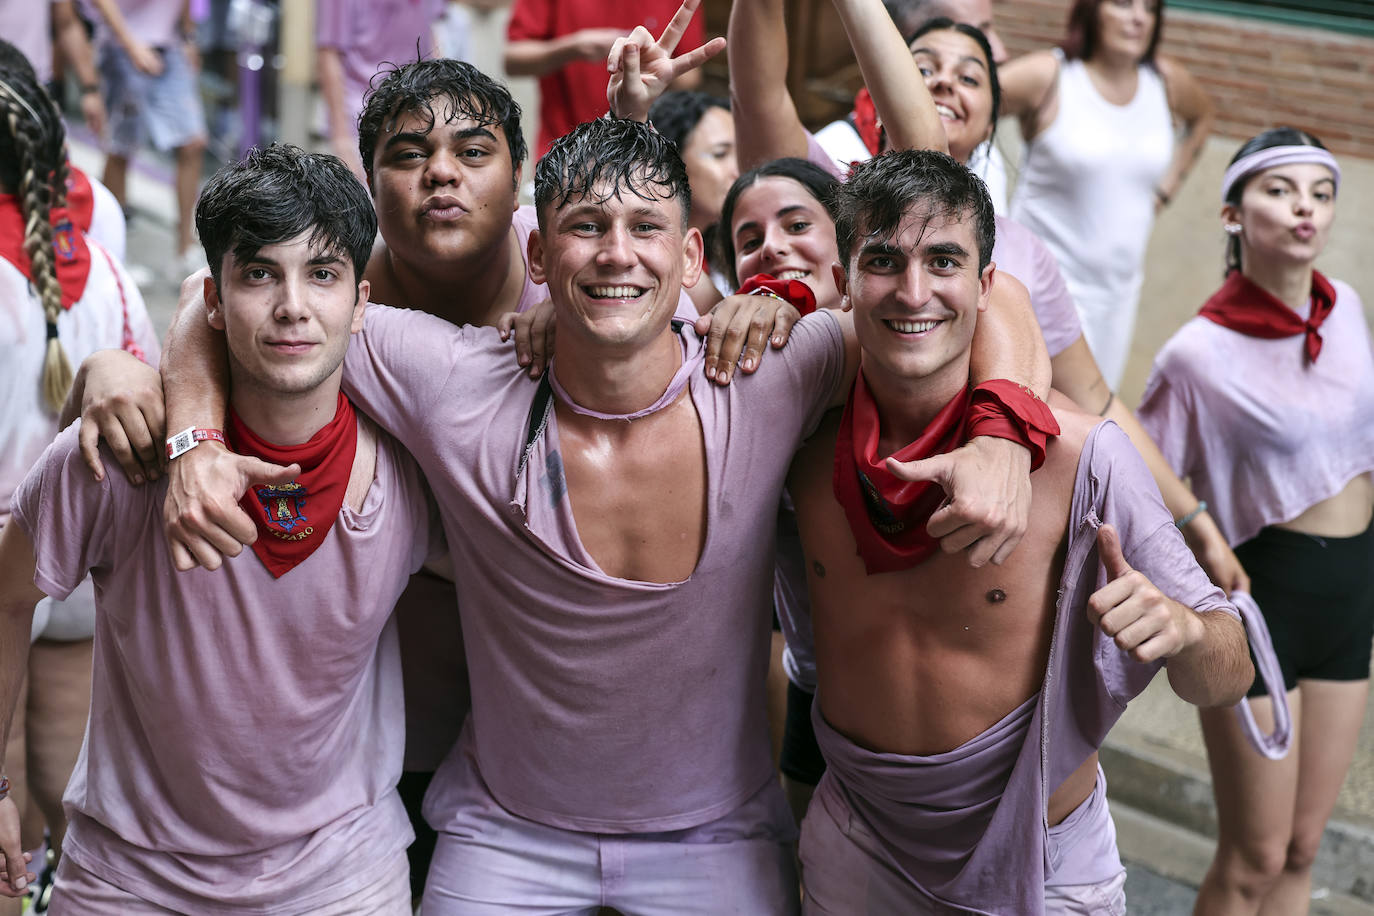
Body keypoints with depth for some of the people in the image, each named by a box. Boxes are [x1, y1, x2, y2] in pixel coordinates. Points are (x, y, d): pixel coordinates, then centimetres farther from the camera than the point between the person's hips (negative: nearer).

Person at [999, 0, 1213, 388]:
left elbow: (1201, 116, 29)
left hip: (1119, 285, 6)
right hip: (1049, 280, -6)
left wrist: (1167, 188, 18)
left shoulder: (1166, 80, 6)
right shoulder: (1048, 76, -11)